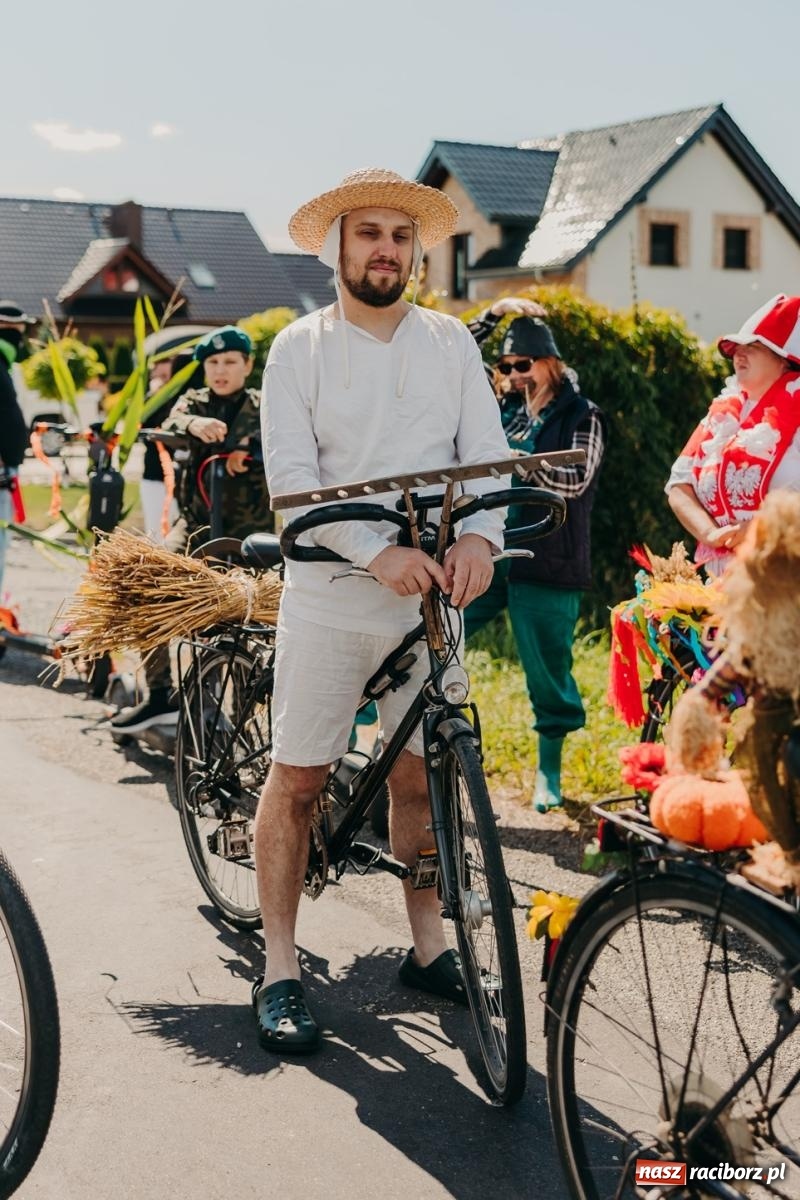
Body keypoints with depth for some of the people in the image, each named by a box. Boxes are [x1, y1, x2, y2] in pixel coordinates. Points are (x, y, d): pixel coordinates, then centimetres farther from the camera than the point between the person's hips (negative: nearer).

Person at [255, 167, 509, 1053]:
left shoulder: (451, 341, 7)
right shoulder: (300, 347, -1)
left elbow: (487, 451, 0)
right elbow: (292, 478, -10)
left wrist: (479, 534, -20)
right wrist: (378, 551, -23)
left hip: (432, 594, 3)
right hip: (329, 598, -2)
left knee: (420, 776, 11)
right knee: (296, 780, 2)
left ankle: (427, 944, 27)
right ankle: (279, 971, 14)